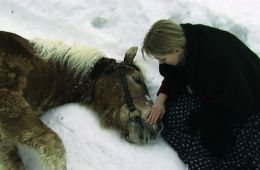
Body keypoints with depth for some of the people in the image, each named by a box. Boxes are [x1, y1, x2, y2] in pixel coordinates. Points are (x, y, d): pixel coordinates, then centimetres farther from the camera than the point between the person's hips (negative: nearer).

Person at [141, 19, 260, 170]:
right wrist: (161, 98, -17)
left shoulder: (218, 61, -42)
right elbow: (174, 75, -1)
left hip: (245, 103, -6)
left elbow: (240, 104, -27)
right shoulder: (183, 38, -21)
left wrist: (197, 90, -18)